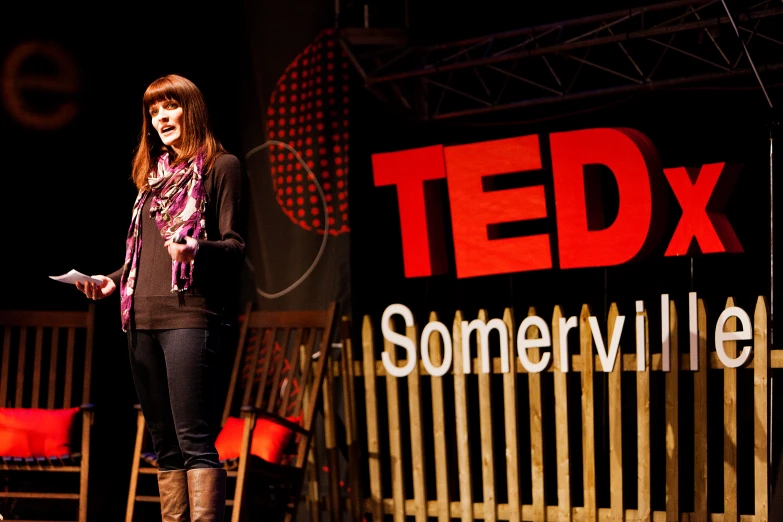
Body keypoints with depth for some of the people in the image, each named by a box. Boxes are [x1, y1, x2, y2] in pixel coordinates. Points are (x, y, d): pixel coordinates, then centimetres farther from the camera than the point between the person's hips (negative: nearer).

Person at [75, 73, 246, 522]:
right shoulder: (155, 175, 23)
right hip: (143, 317, 8)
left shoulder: (222, 166, 2)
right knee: (165, 445, 8)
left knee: (195, 441, -13)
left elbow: (234, 246, -6)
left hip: (190, 315, -7)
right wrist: (113, 281, 10)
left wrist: (196, 250, -26)